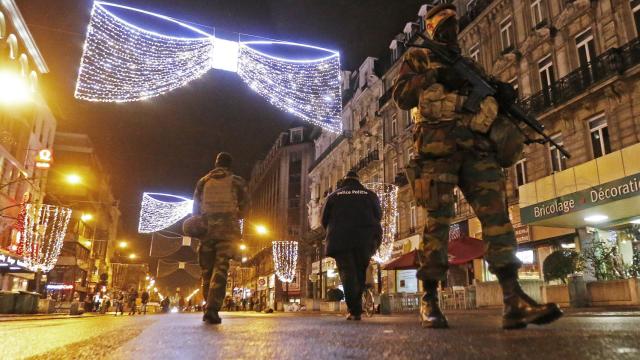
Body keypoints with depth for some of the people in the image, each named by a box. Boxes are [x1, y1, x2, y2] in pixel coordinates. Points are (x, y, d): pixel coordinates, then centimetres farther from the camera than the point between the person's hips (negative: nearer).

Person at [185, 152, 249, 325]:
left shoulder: (203, 181, 12)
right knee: (220, 268, -8)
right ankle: (212, 310, -20)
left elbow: (195, 206, 10)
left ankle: (210, 308, 13)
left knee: (207, 270, 11)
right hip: (227, 228, -2)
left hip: (206, 228, 2)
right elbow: (244, 206, 5)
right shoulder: (237, 181, 5)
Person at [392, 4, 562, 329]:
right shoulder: (416, 58, 19)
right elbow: (401, 96, 4)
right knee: (437, 220, -9)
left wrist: (502, 91, 3)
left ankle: (514, 301, -14)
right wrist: (435, 76, -10)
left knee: (496, 213, -10)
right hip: (437, 145, -4)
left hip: (477, 146, 5)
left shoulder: (469, 64, 32)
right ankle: (429, 301, -2)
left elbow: (490, 94, 27)